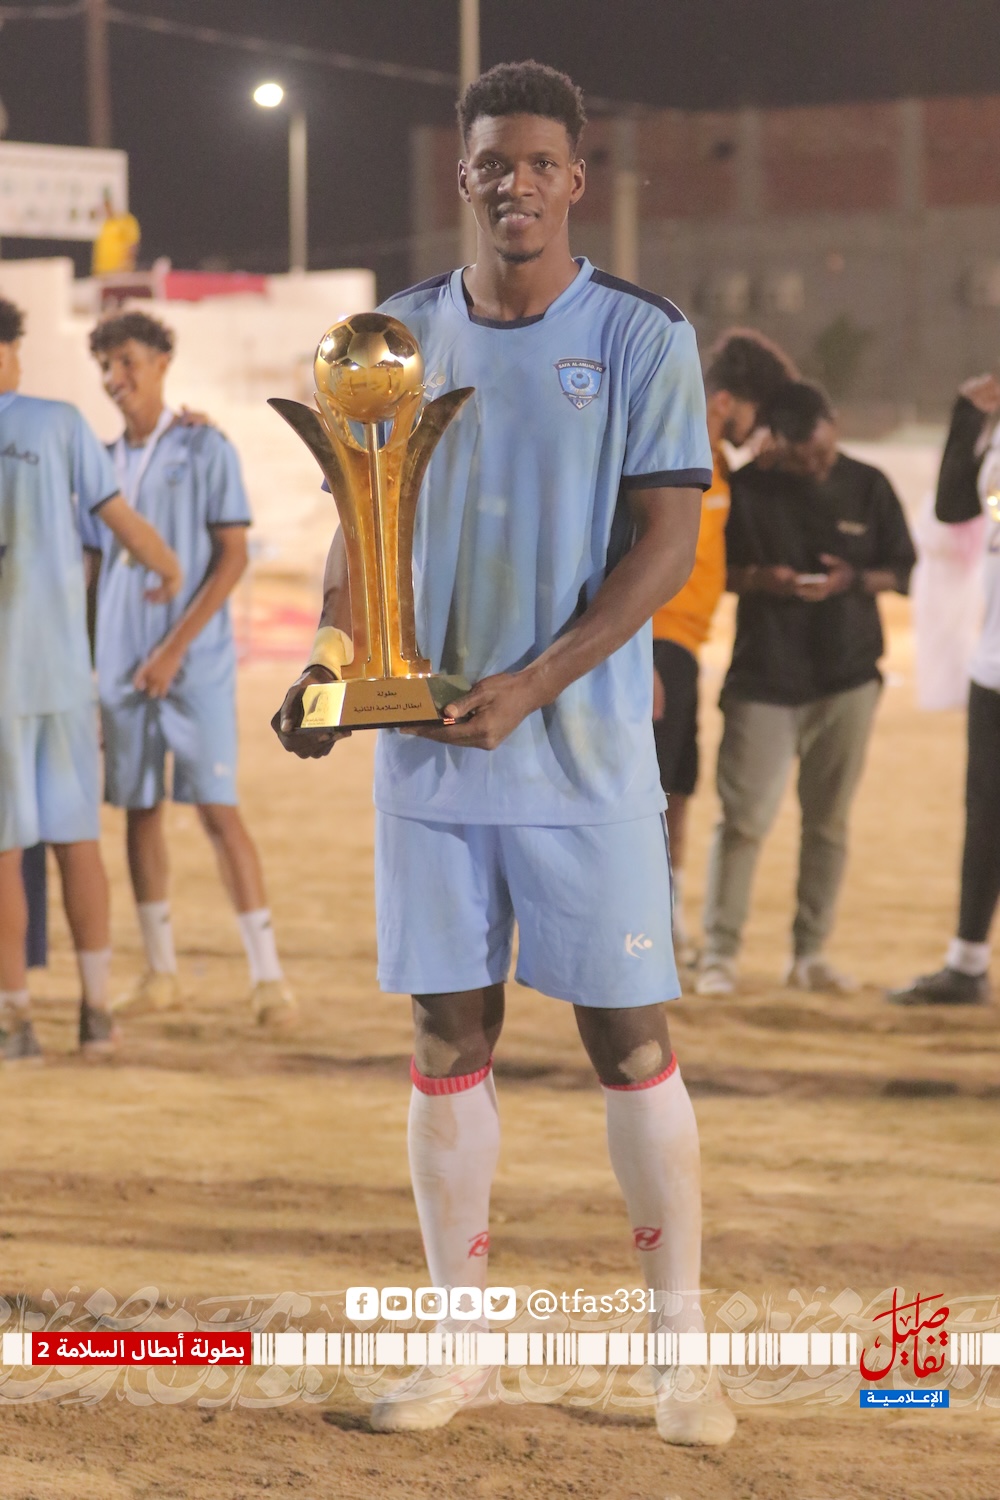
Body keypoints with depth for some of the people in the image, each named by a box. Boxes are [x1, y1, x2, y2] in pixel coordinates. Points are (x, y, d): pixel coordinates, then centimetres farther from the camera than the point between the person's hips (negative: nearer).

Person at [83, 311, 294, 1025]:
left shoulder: (206, 450, -3)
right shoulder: (106, 462, 12)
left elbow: (233, 557, -8)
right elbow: (92, 566, 16)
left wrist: (176, 646, -15)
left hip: (196, 663, -5)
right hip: (122, 664, 5)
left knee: (218, 808, -9)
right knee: (140, 810, 7)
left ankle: (268, 974, -7)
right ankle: (160, 970, 16)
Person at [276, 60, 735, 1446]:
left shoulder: (643, 337, -2)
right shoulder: (402, 334, 9)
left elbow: (666, 546, -8)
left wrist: (530, 685, -19)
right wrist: (334, 649, -7)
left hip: (586, 753, -3)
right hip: (428, 748, 3)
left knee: (630, 1039, -2)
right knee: (449, 1040, 6)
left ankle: (684, 1345, 8)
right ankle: (461, 1342, 16)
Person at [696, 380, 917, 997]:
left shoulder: (868, 487, 4)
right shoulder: (746, 488, -1)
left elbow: (903, 571, 7)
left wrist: (853, 580, -12)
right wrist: (758, 578, -18)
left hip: (848, 677, 2)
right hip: (763, 675, -2)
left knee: (829, 820, 5)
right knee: (744, 817, -6)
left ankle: (810, 955, 13)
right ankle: (720, 953, 2)